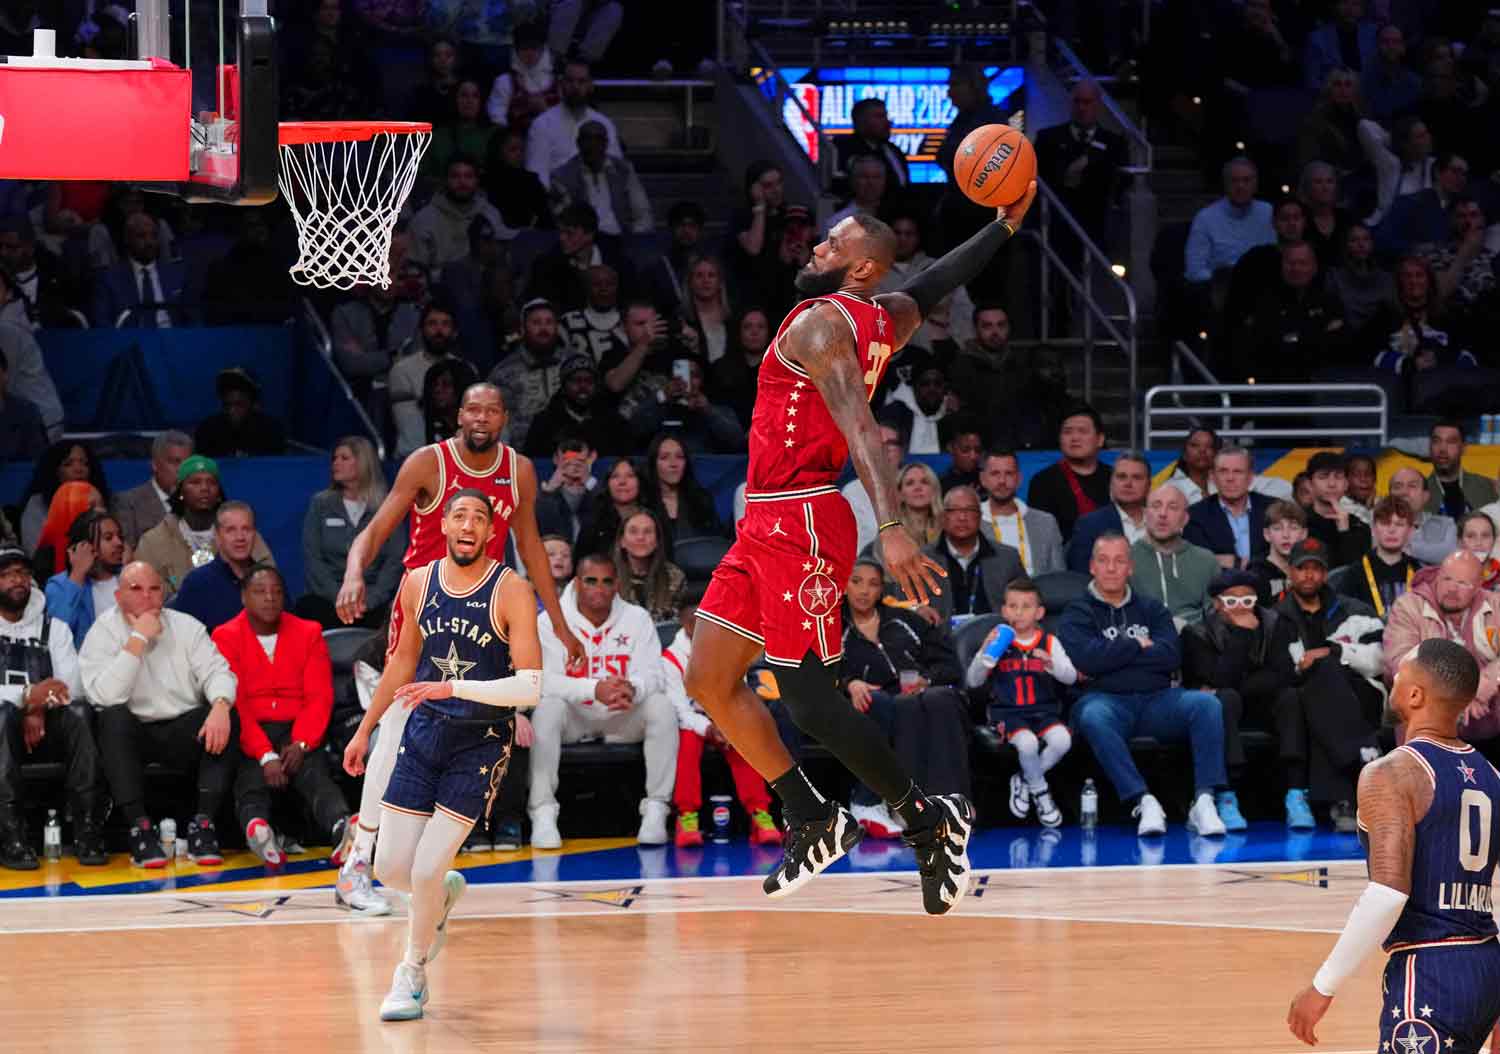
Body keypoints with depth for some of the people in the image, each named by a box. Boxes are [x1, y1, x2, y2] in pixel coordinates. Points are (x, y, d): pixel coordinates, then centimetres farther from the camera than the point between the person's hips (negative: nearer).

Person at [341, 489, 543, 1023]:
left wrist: (452, 688, -28)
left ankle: (413, 973, 14)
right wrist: (365, 729, 20)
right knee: (390, 868, 2)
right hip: (423, 733, 5)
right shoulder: (418, 583, 0)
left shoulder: (511, 592, -15)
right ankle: (443, 894, 38)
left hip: (481, 743, -5)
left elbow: (530, 687, -21)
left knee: (426, 872, -10)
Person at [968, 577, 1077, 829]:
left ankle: (1024, 781, -2)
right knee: (1028, 743, -34)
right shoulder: (997, 642, 6)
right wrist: (985, 653, -13)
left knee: (1062, 740, -30)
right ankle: (1040, 792, -3)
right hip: (1007, 711, -2)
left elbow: (1071, 677, -3)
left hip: (1044, 710, 2)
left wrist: (1052, 664, -25)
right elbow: (972, 682, 2)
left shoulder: (1050, 643, 9)